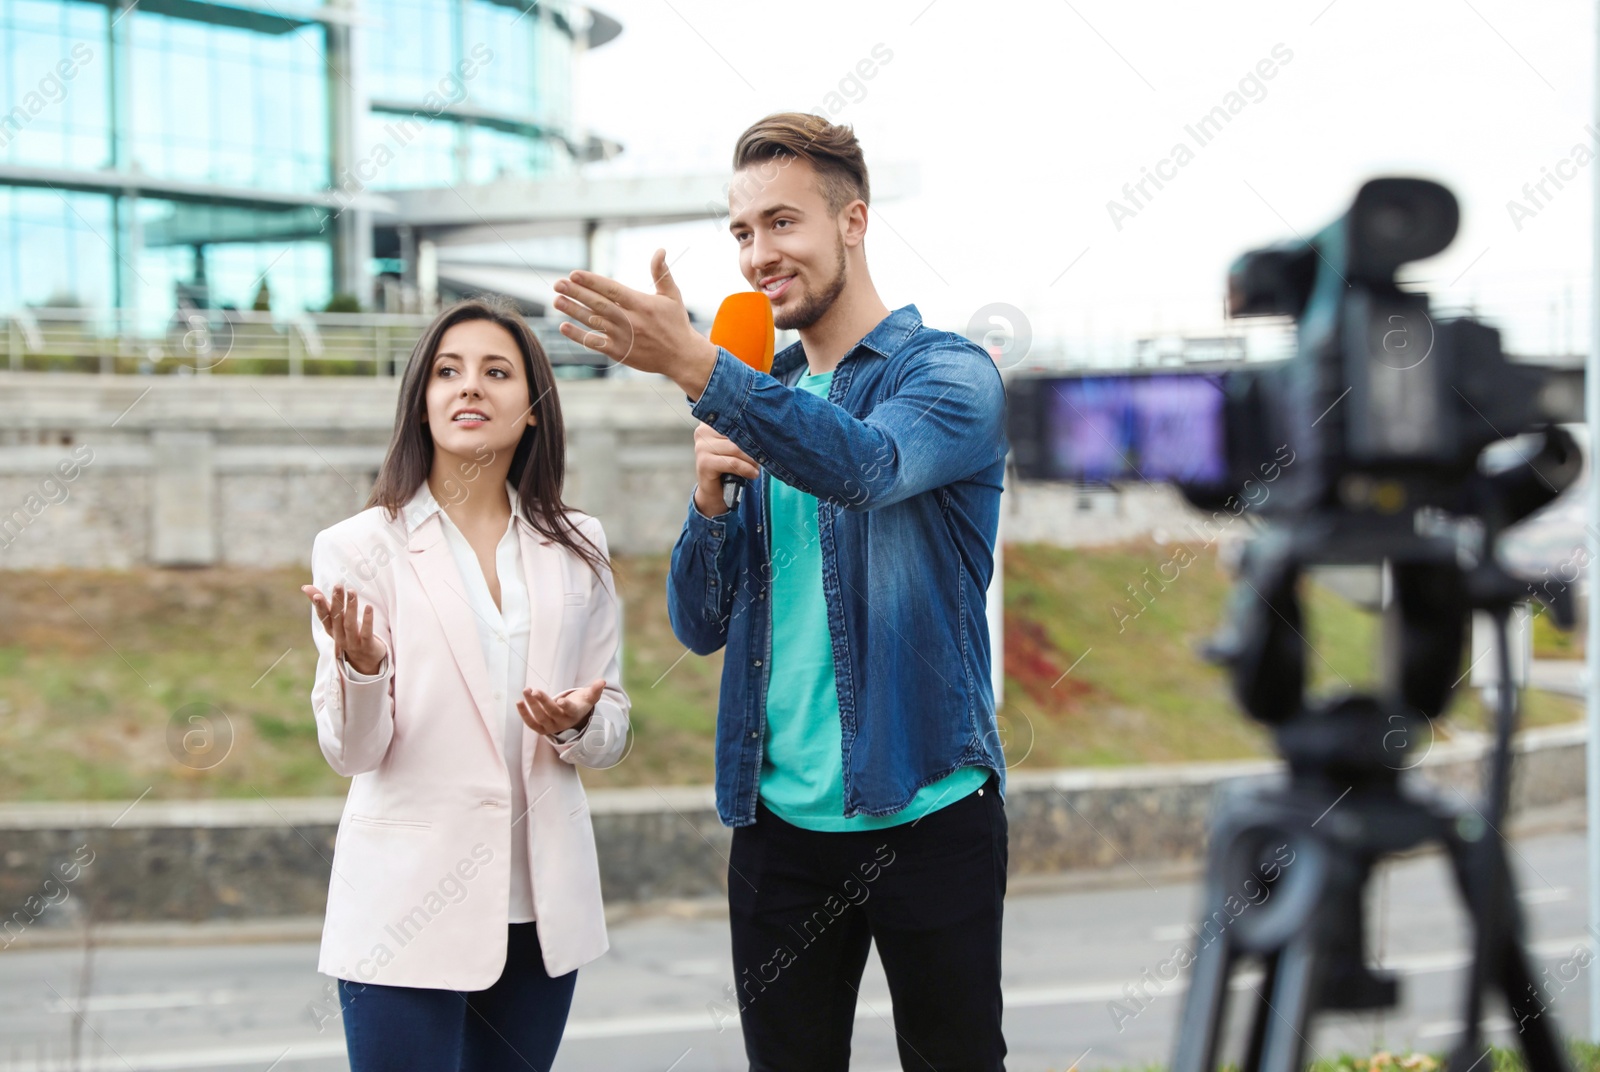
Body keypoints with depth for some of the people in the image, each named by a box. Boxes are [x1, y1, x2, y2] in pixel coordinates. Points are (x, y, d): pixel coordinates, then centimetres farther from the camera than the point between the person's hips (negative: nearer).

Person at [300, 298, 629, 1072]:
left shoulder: (577, 549, 8)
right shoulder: (359, 548, -3)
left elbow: (613, 730, 11)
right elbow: (351, 751, -6)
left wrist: (578, 726, -11)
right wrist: (360, 667, -26)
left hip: (542, 908, 4)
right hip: (409, 912, -3)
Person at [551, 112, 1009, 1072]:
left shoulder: (950, 372, -4)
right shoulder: (762, 400, 12)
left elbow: (868, 464, -29)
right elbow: (701, 626, 11)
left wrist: (696, 365, -40)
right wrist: (710, 498, -8)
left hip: (925, 810, -5)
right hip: (779, 817, 5)